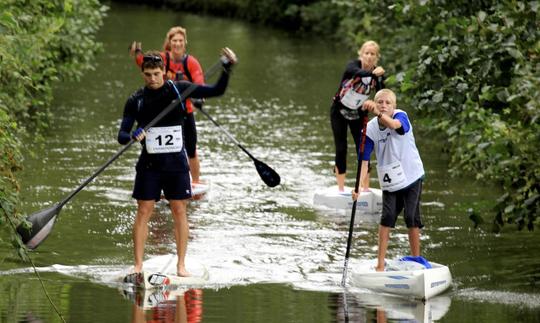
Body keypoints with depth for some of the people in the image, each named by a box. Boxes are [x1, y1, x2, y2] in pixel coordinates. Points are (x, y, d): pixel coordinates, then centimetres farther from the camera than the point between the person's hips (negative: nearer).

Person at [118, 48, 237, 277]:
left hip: (176, 162, 0)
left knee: (179, 211, 1)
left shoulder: (179, 90, 0)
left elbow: (217, 91, 1)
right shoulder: (136, 100, 1)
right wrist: (132, 136, -24)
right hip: (149, 163, 0)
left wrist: (227, 68, -13)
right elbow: (122, 135, -1)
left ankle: (181, 265, 7)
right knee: (143, 212, -3)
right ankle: (138, 266, 1)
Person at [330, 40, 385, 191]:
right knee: (341, 149, -4)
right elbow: (357, 72, -48)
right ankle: (341, 189, 5)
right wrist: (372, 73, -67)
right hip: (339, 111, -3)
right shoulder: (353, 65, -23)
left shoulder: (378, 74, -13)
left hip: (358, 114, 3)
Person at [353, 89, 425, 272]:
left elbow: (394, 125, -42)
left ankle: (416, 260, 9)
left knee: (412, 217, -4)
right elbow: (364, 159, -11)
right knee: (387, 218, -7)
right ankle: (380, 263, -4)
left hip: (412, 176, -2)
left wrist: (378, 113, -62)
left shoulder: (401, 116, -16)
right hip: (389, 181, 2)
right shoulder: (370, 129, -8)